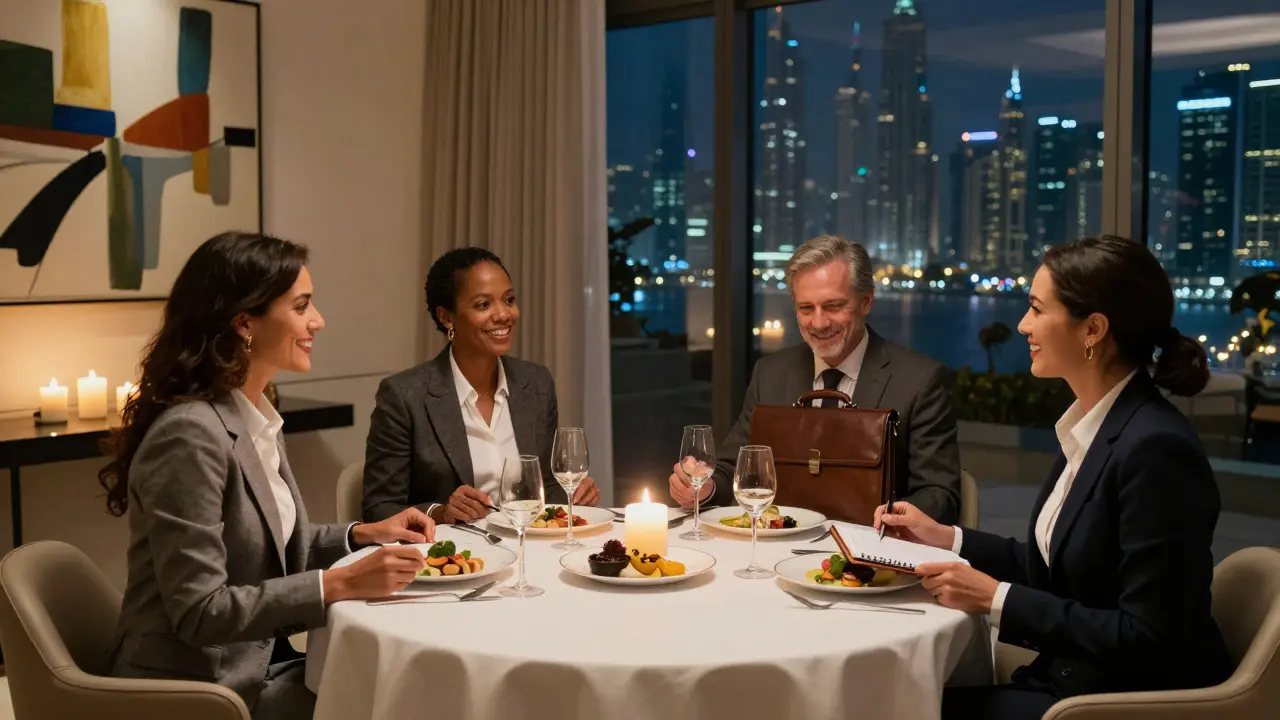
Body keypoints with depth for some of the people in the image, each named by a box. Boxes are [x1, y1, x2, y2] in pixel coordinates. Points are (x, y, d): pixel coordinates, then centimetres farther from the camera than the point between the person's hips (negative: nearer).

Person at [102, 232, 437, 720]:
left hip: (249, 665, 8)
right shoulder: (190, 434, -23)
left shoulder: (255, 416, 6)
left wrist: (364, 534, 2)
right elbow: (198, 611, -24)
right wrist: (342, 584, -24)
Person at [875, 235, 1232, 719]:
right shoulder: (1092, 426, 5)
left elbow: (1148, 639, -23)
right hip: (1072, 678, 8)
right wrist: (944, 538, 8)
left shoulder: (1156, 449, -23)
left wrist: (996, 600, -21)